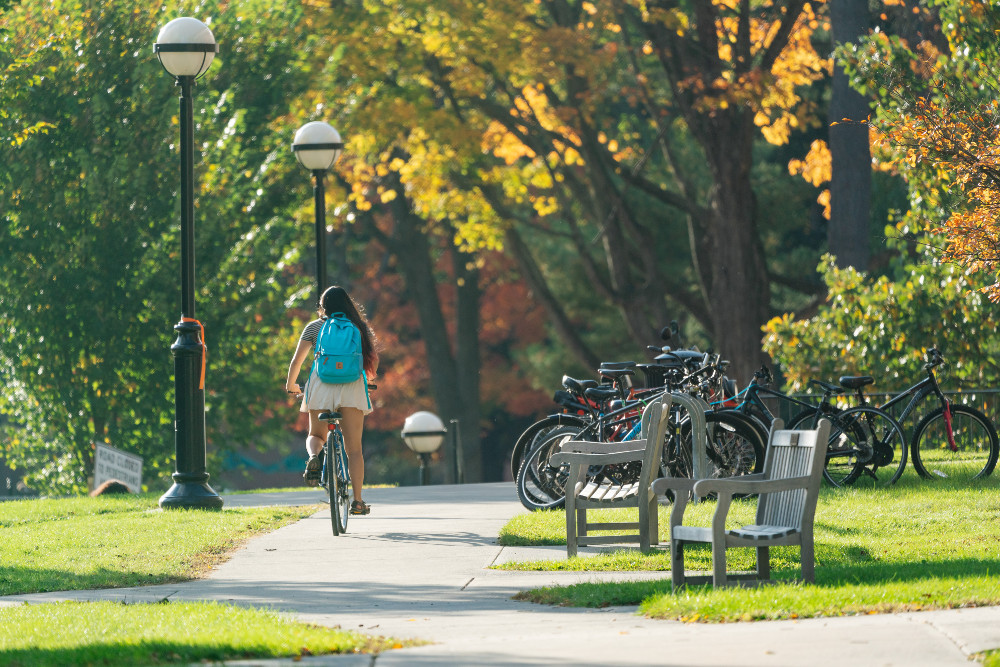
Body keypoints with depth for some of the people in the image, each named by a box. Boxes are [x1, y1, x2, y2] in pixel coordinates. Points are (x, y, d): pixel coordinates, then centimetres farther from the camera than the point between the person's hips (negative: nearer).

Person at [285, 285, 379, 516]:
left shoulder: (314, 327, 7)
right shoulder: (358, 327, 11)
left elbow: (296, 361, 7)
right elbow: (371, 361, 19)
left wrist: (291, 385, 25)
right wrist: (367, 380, 40)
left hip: (321, 386, -1)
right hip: (352, 387, 1)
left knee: (316, 435, 20)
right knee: (353, 448, 5)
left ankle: (314, 456, -16)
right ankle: (357, 501, 0)